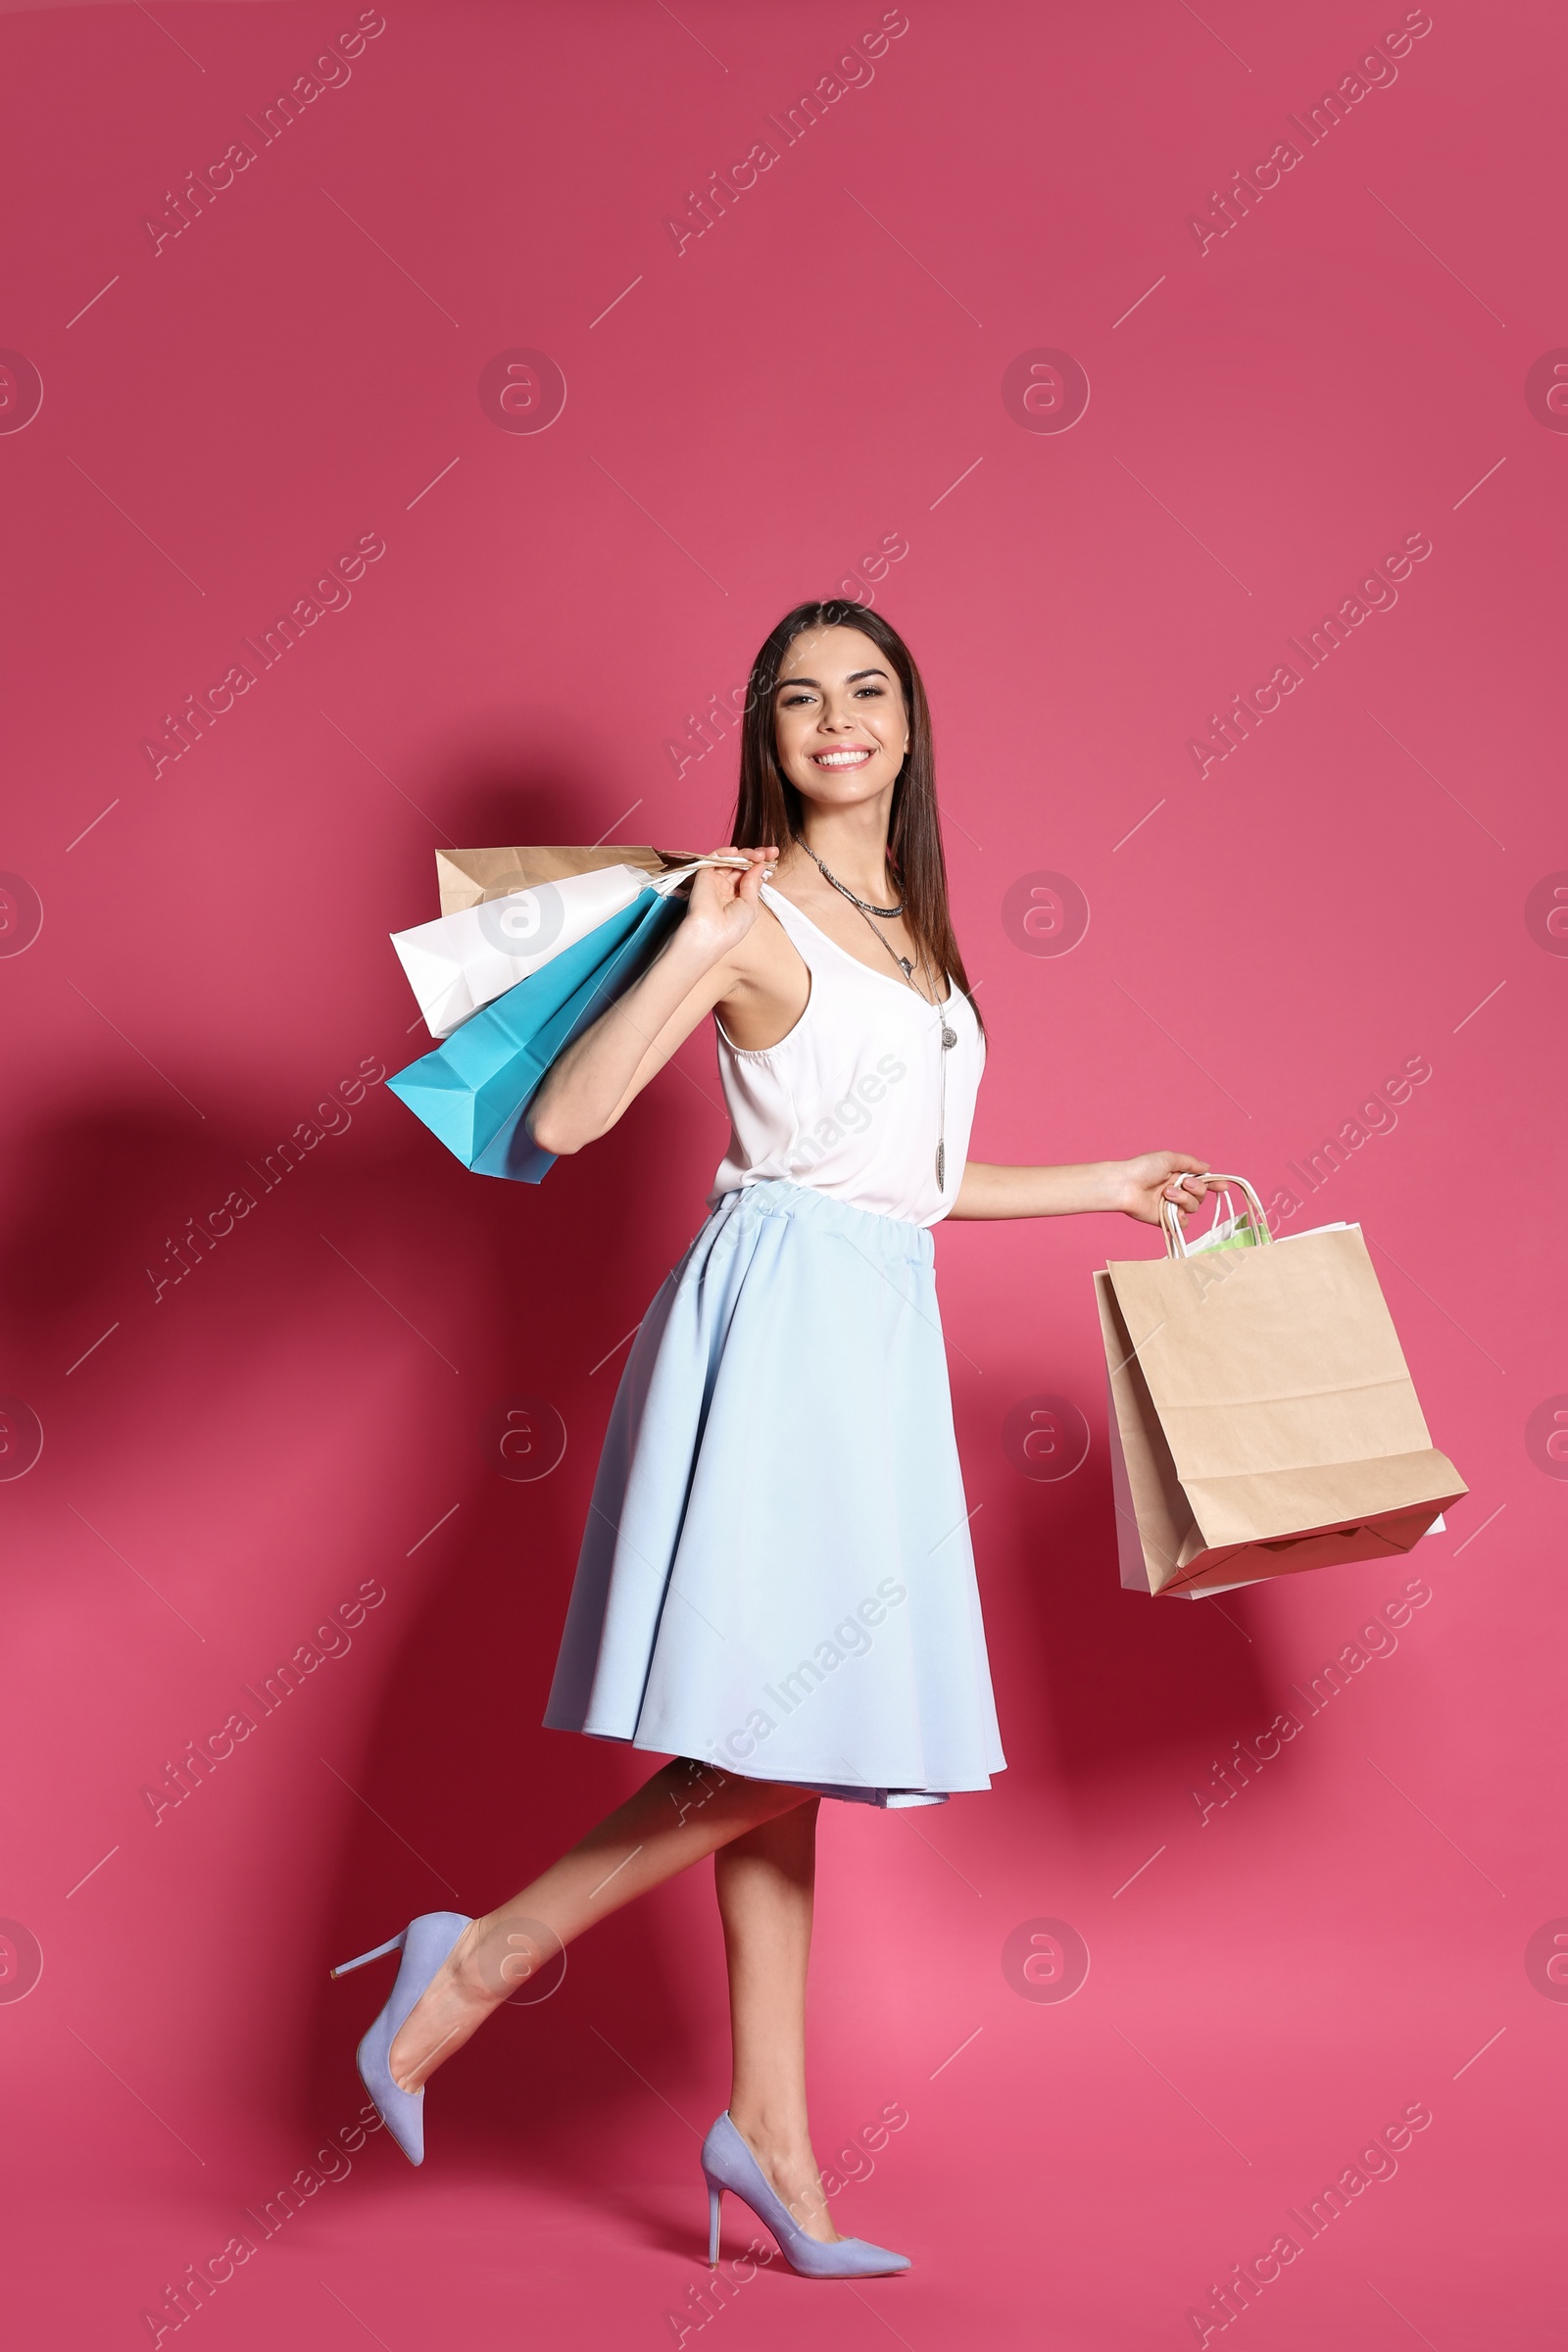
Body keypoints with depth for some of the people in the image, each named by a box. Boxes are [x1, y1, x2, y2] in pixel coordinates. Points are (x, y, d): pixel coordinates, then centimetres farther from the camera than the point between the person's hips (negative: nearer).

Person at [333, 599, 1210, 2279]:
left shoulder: (914, 924, 17)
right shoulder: (755, 916, -7)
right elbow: (562, 1119, -17)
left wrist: (1105, 1187, 29)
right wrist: (695, 939, -20)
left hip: (877, 1325, 8)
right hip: (784, 1314, -8)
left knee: (792, 1749, 8)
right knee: (786, 1732, -13)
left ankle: (774, 2138, 12)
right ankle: (486, 1957, 1)